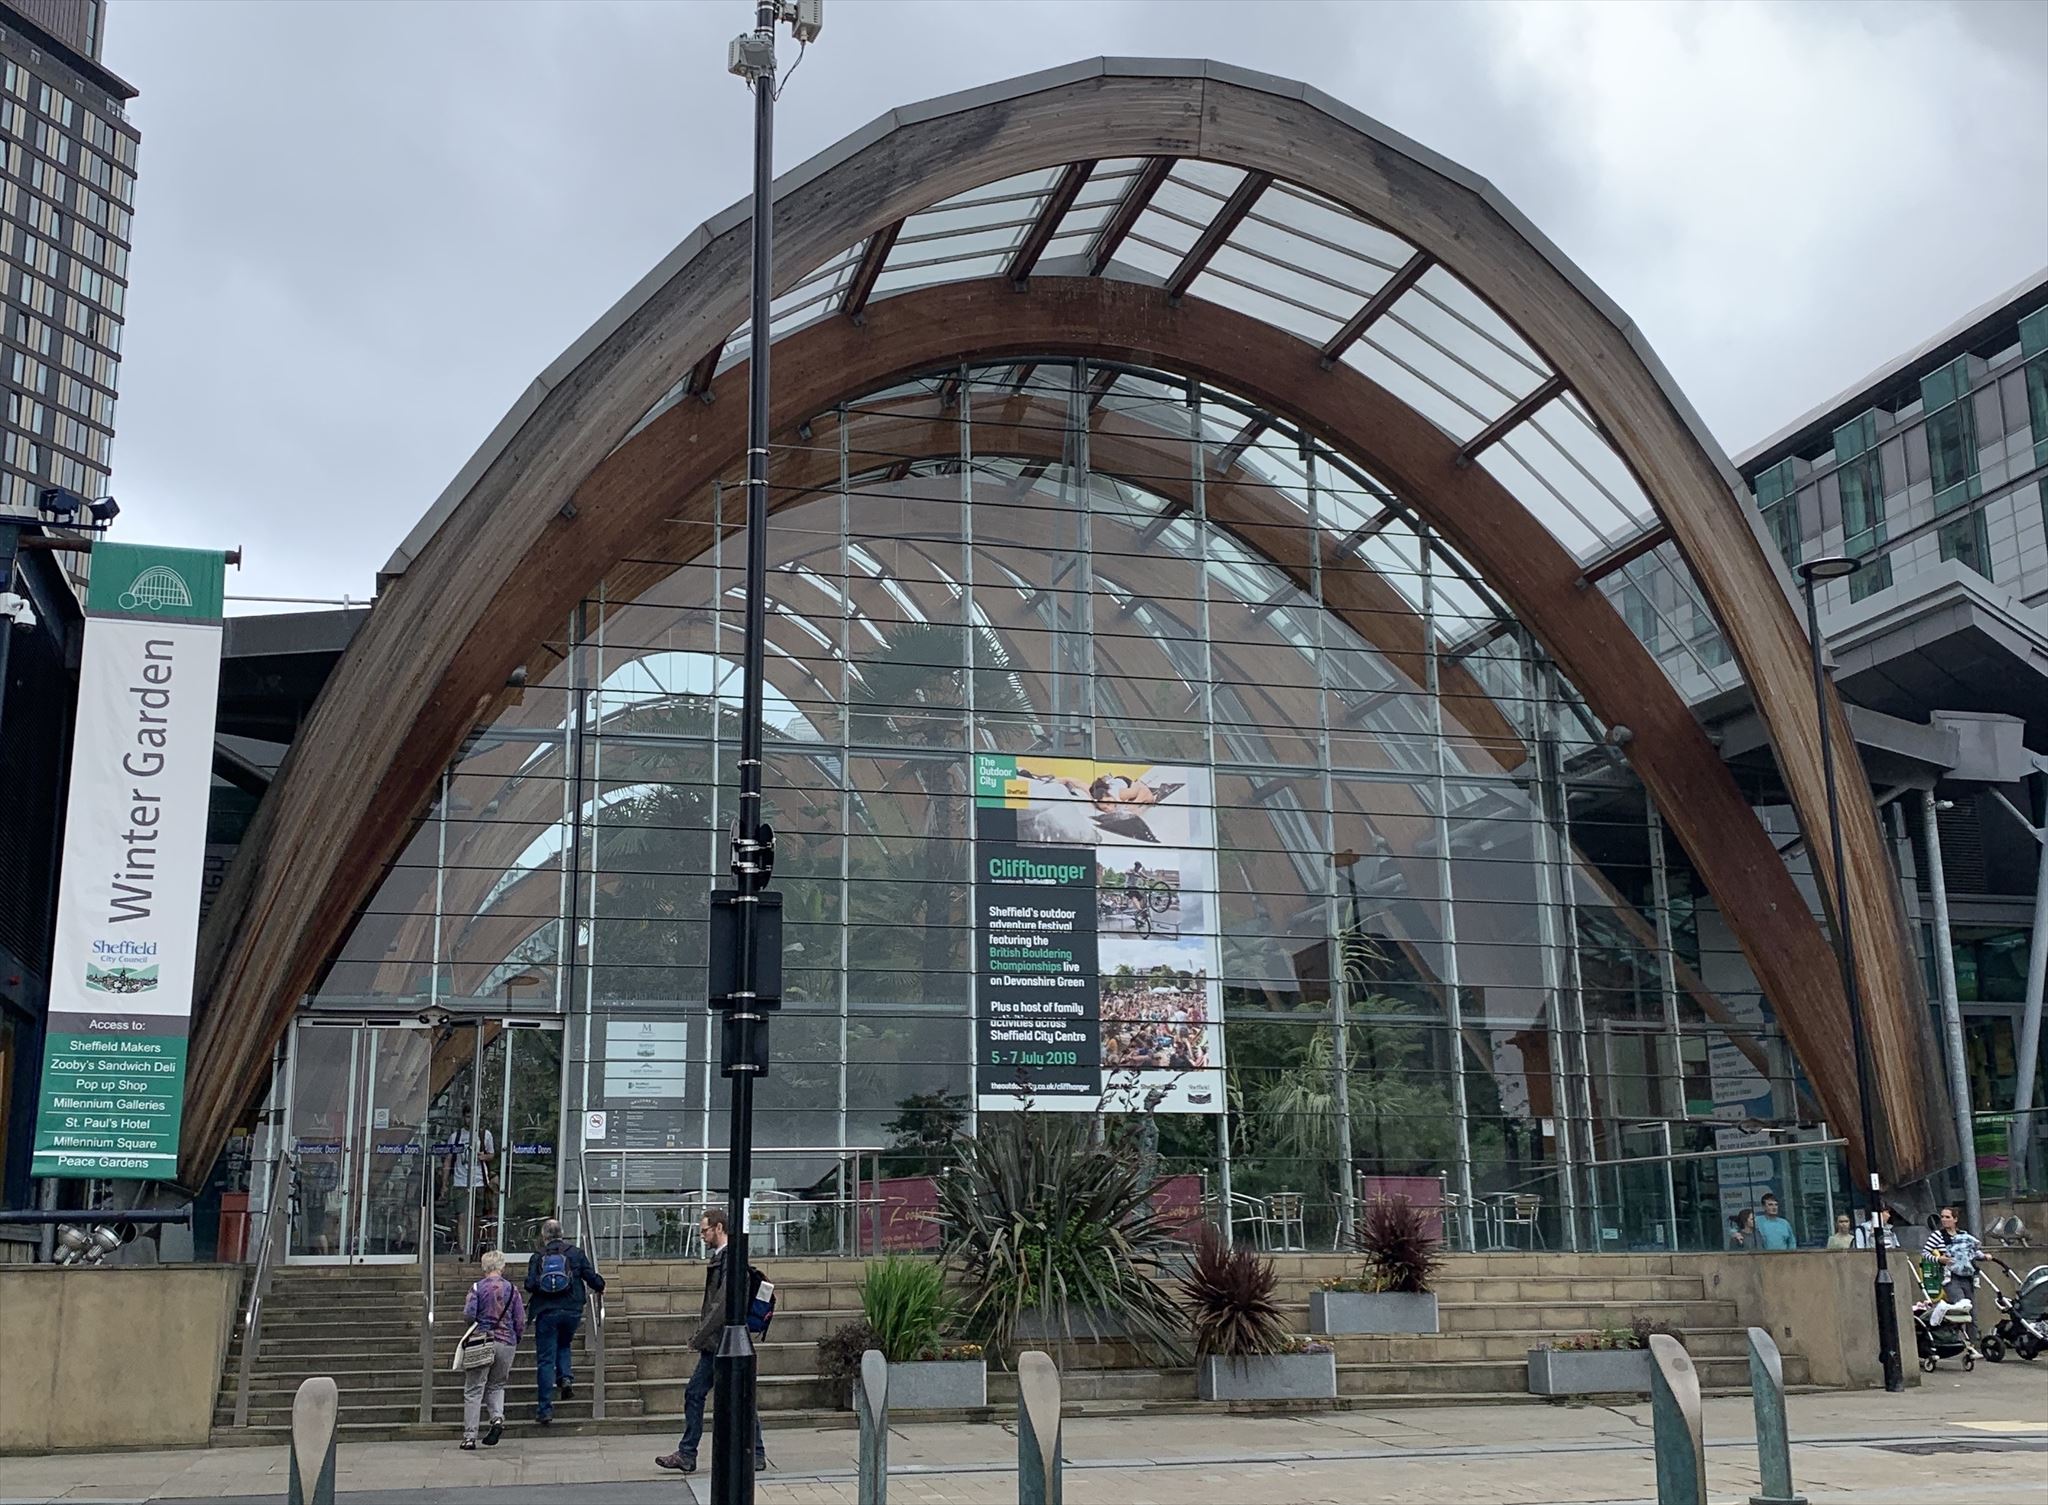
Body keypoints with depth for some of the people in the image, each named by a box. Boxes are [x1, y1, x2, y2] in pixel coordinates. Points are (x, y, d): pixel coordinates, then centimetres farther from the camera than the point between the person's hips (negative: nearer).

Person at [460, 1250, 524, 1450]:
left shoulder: (478, 1287, -4)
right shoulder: (512, 1289, 2)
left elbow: (468, 1314, -11)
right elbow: (520, 1322, 3)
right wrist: (515, 1341, 19)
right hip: (507, 1343, 2)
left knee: (474, 1390, 3)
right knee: (497, 1385, 21)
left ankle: (469, 1437, 0)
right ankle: (497, 1417, -5)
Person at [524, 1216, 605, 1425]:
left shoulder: (537, 1256, 0)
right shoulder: (576, 1253, 4)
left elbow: (530, 1285, -8)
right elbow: (592, 1277, 0)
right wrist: (600, 1288, 22)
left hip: (546, 1312, -2)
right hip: (572, 1311, 2)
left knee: (545, 1360, 3)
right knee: (564, 1345, 29)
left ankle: (545, 1409, 0)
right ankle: (566, 1377, 3)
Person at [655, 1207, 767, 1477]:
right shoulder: (718, 1258, 14)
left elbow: (724, 1305, -22)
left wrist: (700, 1337, -17)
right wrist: (701, 1337, 12)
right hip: (713, 1344, 10)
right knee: (694, 1394, 11)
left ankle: (756, 1455, 9)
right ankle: (686, 1455, 16)